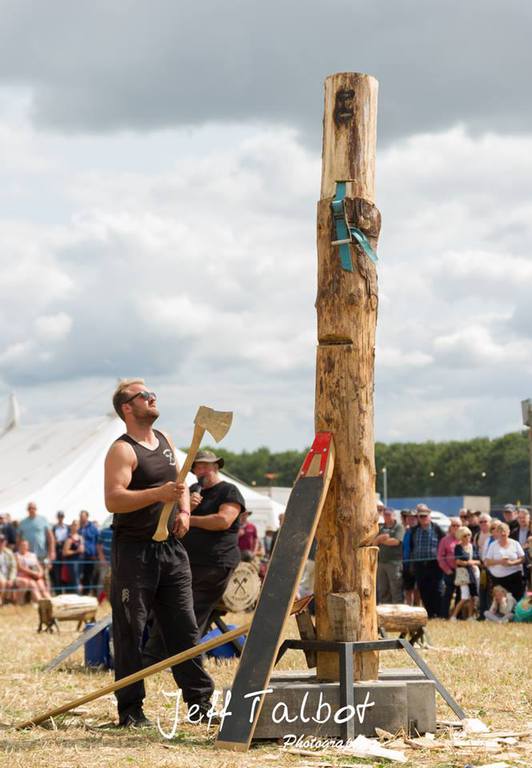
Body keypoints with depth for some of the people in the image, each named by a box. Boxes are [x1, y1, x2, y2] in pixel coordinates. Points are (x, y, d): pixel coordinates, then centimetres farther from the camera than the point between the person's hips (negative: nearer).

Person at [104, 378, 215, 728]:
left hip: (171, 547, 7)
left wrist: (184, 510, 7)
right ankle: (131, 709, 4)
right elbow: (113, 499, -22)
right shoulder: (122, 450, -11)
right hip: (134, 551, -7)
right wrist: (158, 494, -31)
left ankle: (200, 702, 11)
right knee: (130, 631, -1)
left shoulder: (164, 440, 14)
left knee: (184, 626, 7)